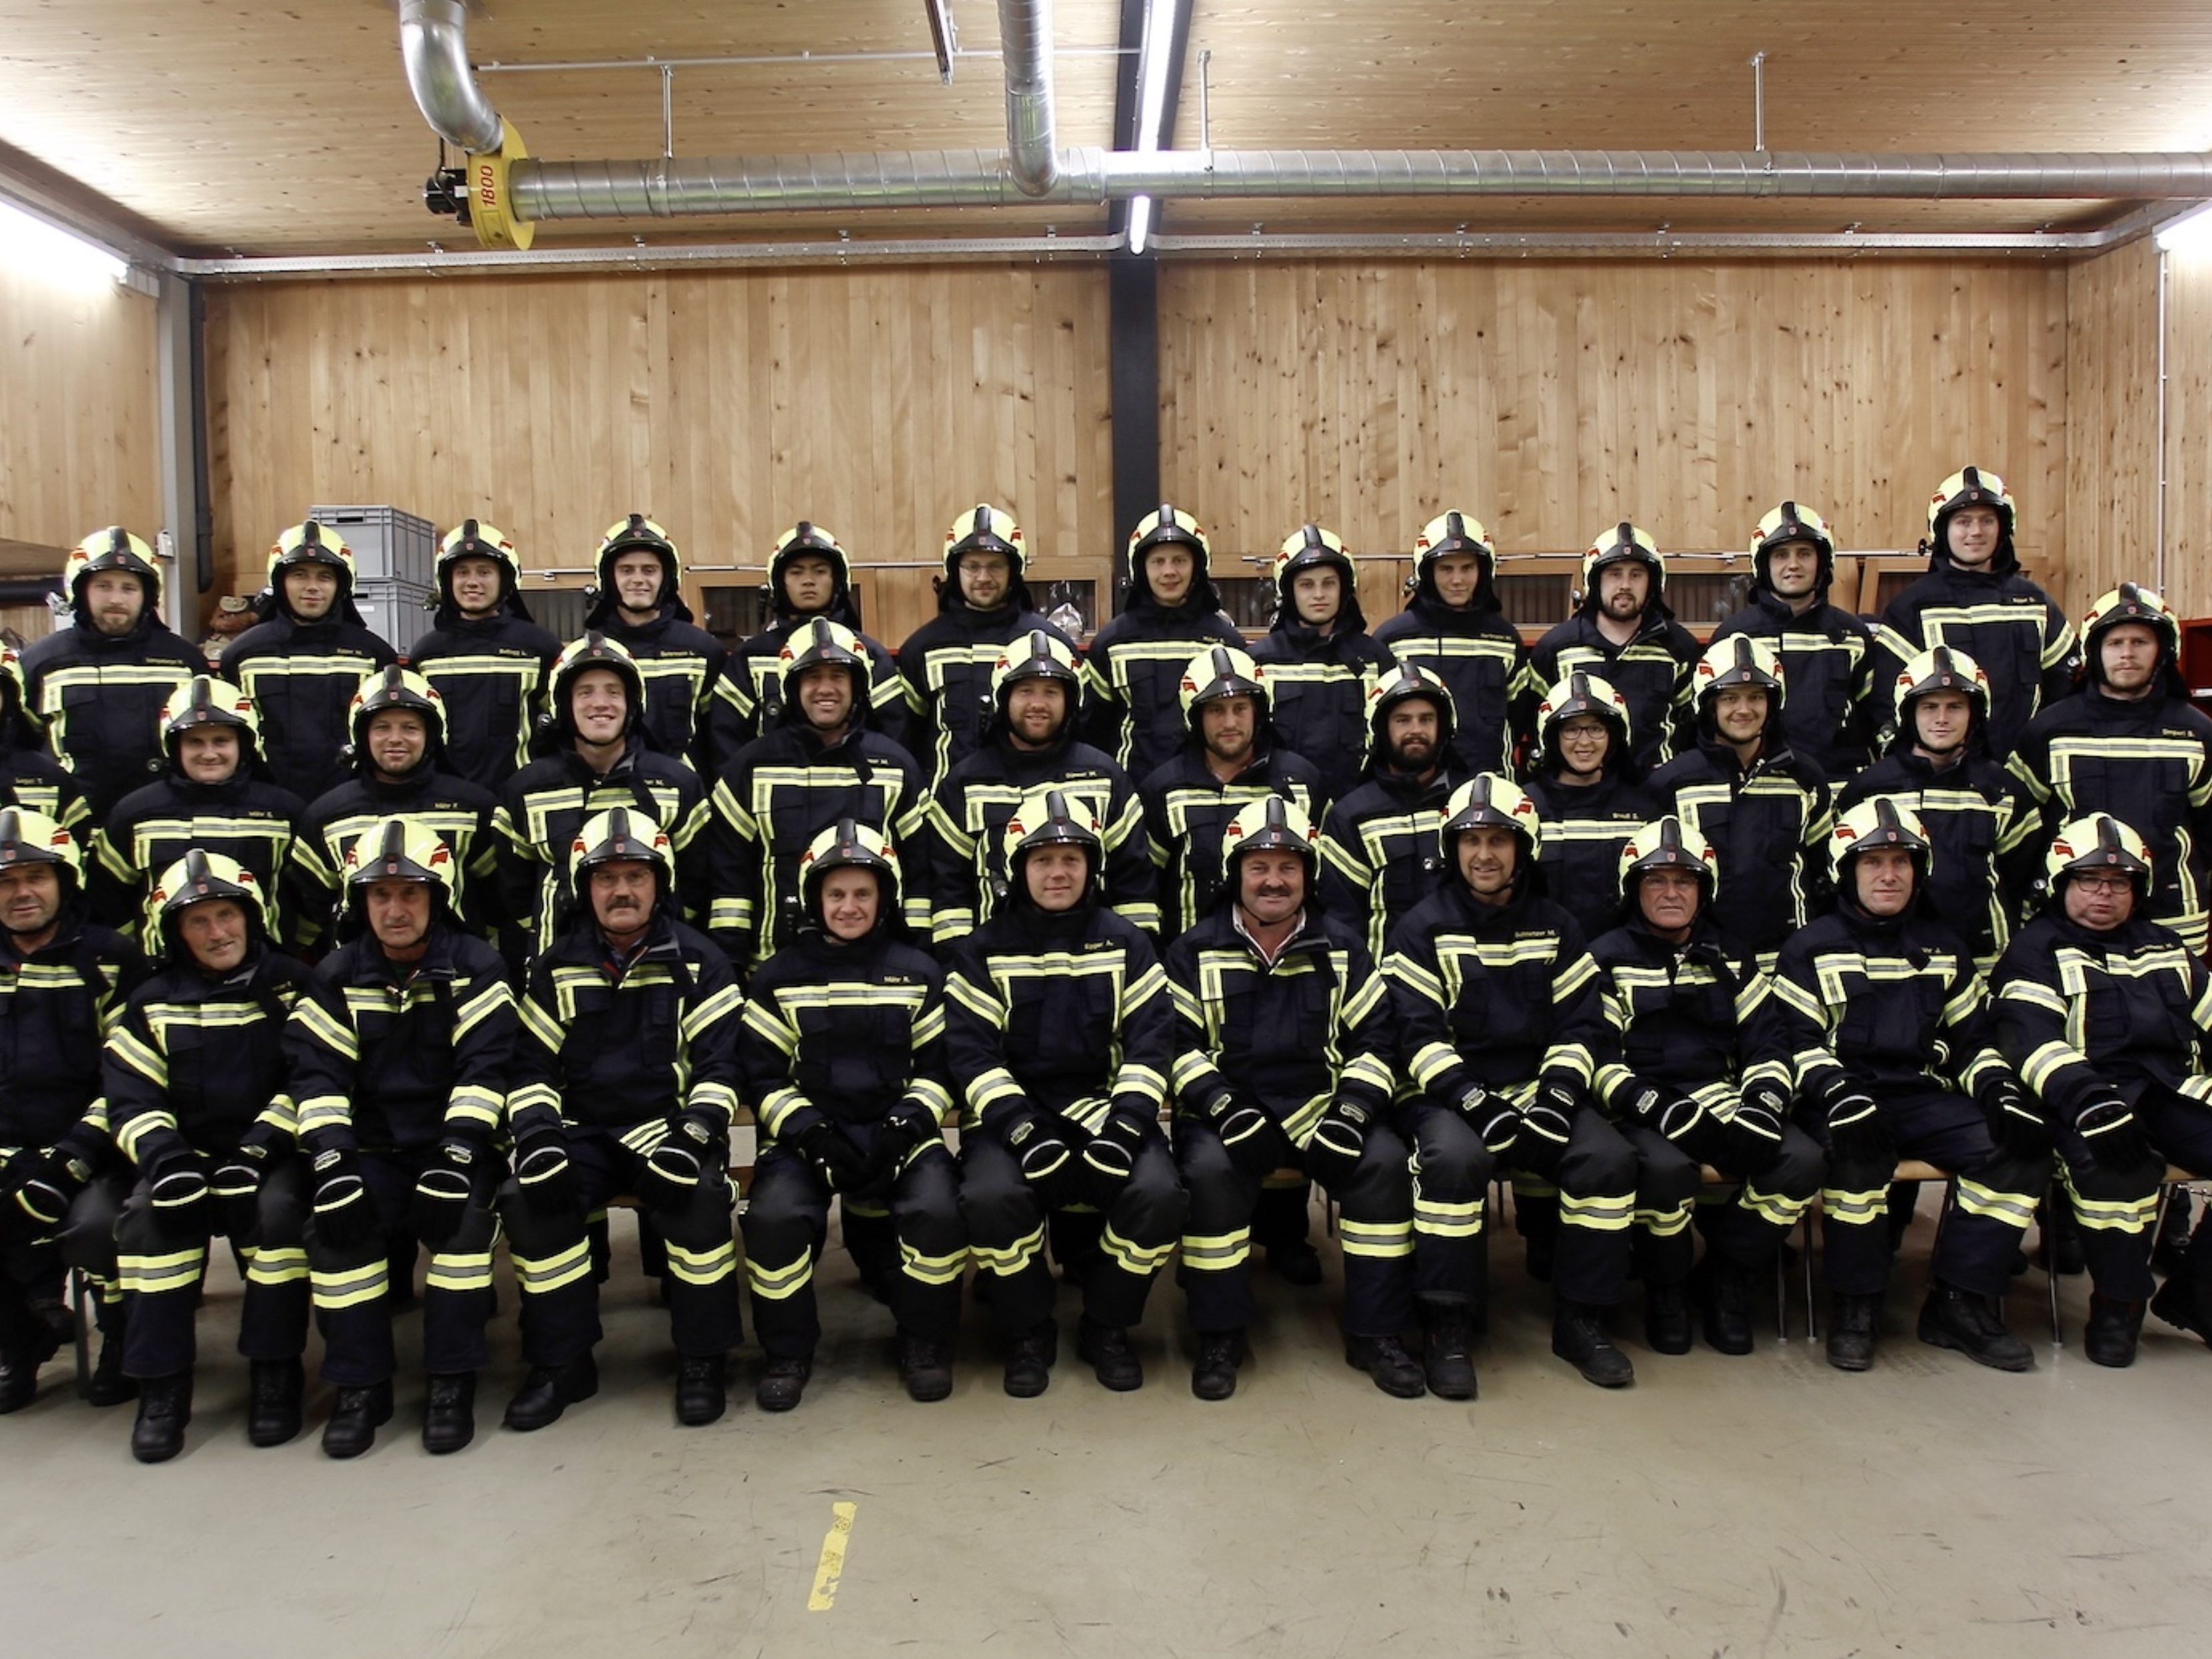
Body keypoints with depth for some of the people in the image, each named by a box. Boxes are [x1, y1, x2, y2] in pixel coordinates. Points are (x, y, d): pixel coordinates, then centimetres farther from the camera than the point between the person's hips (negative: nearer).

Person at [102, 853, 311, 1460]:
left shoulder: (291, 986, 2)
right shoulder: (154, 1002, 9)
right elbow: (130, 1096, 1)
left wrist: (259, 1147, -20)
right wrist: (164, 1156, -19)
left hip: (271, 1151, -2)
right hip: (188, 1152, 2)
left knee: (278, 1209, -32)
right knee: (149, 1216, -28)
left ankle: (276, 1375, -17)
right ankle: (162, 1386, -17)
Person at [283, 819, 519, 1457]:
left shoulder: (476, 968, -2)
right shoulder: (335, 977, 5)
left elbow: (486, 1066, -11)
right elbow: (317, 1074, -3)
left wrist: (457, 1153, -24)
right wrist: (330, 1158, -18)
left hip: (454, 1142, -2)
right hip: (373, 1148, 2)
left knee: (464, 1213, -31)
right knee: (337, 1222, -25)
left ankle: (452, 1383, -17)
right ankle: (360, 1386, -9)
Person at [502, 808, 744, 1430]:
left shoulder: (698, 961, 0)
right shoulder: (557, 966, 8)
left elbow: (719, 1064, -5)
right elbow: (532, 1064, 8)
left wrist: (693, 1133, -20)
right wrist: (537, 1132, -11)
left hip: (668, 1126, -3)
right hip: (583, 1130, 3)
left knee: (699, 1196, -32)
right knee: (528, 1196, -25)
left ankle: (703, 1361, -11)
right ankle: (562, 1363, -7)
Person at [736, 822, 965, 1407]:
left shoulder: (918, 973, 8)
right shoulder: (781, 976, 7)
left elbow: (936, 1068, 6)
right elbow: (762, 1073, 3)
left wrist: (903, 1127, -12)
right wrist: (809, 1131, -13)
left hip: (896, 1132, 0)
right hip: (807, 1132, 0)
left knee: (938, 1209, -27)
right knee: (776, 1215, -29)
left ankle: (925, 1344, -1)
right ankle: (788, 1353, -4)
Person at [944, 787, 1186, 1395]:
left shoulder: (1125, 944, 8)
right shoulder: (982, 951, 4)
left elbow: (1151, 1041, 1)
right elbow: (970, 1051, -4)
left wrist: (1125, 1124, -14)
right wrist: (1021, 1129, -19)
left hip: (1104, 1105, 1)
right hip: (1012, 1112, -1)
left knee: (1158, 1191, -27)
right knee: (991, 1195, -31)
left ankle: (1107, 1328, 1)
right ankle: (1028, 1335, -3)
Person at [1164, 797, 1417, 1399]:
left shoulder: (1341, 949, 9)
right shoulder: (1197, 951, 3)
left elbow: (1373, 1040, 6)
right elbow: (1178, 1043, -2)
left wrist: (1351, 1112, -10)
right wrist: (1225, 1107, -17)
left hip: (1319, 1110, 2)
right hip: (1228, 1110, -2)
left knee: (1385, 1160, -23)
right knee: (1210, 1168, -32)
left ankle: (1376, 1333, -9)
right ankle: (1220, 1337, -14)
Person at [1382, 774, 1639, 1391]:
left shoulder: (1555, 928, 12)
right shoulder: (1422, 928, 1)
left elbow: (1581, 1026, 7)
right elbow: (1418, 1034, -8)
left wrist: (1555, 1098, -10)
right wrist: (1474, 1102, -20)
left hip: (1537, 1092, 4)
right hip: (1447, 1096, -3)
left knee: (1609, 1157, -22)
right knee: (1454, 1158, -35)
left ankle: (1579, 1320, -5)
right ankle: (1448, 1330, -20)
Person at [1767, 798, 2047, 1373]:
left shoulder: (1945, 950, 19)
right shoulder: (1811, 948, 6)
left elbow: (1971, 1039, 18)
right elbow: (1797, 1040, -2)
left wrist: (1999, 1088, -2)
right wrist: (1836, 1089, -21)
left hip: (1925, 1098, 4)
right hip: (1846, 1103, -4)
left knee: (2021, 1151, -21)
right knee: (1859, 1155, -37)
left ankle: (1960, 1303, -13)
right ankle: (1855, 1306, -19)